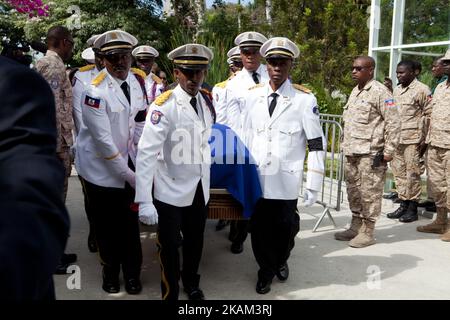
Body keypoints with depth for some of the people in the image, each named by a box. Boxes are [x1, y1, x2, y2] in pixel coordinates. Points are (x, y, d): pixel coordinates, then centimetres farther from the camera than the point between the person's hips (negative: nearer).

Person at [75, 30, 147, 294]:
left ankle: (132, 272, 32)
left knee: (131, 220, 12)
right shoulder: (95, 92, -21)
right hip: (102, 169, -4)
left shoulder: (138, 81, -2)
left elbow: (141, 123, 3)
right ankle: (111, 271, 36)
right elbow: (104, 140, -21)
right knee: (107, 224, 11)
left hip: (130, 164, 4)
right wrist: (129, 176, -17)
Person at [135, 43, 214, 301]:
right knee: (170, 246, 9)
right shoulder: (164, 106, -20)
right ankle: (170, 295, 33)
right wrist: (144, 201, -29)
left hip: (200, 188, 6)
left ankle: (192, 285, 46)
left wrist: (205, 171, 13)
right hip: (171, 190, -5)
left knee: (195, 242, 21)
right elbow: (146, 153, -24)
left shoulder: (207, 101, -1)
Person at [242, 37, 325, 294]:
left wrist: (314, 185, -9)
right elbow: (247, 137, 11)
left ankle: (281, 261, 42)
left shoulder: (305, 99, -6)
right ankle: (266, 270, 32)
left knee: (286, 226, 11)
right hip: (257, 178, 2)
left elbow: (317, 144, -6)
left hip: (287, 181, -2)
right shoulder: (253, 95, 5)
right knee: (260, 227, 9)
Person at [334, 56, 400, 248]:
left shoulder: (380, 92, -9)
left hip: (370, 153, -8)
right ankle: (355, 226, 27)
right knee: (353, 190, 14)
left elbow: (393, 123, -12)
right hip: (352, 152, 8)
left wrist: (389, 150, -14)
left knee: (369, 192, -2)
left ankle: (367, 232, 9)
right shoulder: (355, 91, 17)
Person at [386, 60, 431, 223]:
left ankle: (412, 209, 6)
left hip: (413, 139, -7)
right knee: (399, 172, 10)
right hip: (396, 138, 7)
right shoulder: (396, 90, 17)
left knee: (412, 173, -3)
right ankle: (403, 205, 20)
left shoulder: (421, 89, -4)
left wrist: (423, 137, -10)